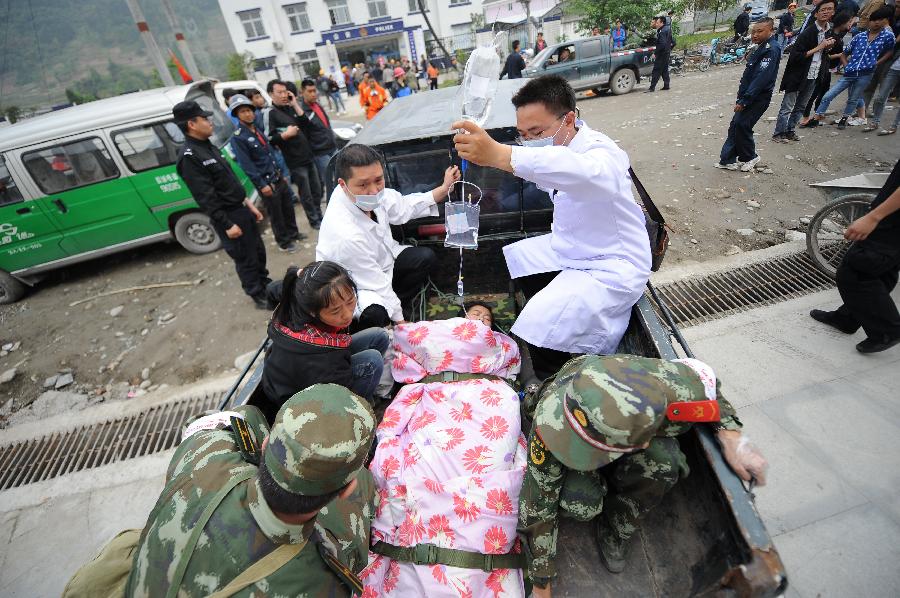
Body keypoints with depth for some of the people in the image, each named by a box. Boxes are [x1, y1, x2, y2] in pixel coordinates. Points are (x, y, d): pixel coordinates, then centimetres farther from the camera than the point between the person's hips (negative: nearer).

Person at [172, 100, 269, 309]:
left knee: (258, 251, 20)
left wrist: (247, 202, 15)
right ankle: (259, 296, 19)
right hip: (228, 216, -9)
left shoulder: (208, 147, 12)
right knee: (245, 259, 4)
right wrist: (227, 224, -21)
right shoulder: (189, 157, -18)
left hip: (241, 208, 9)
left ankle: (266, 284, 38)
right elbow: (205, 197, -22)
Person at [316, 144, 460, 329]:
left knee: (426, 257, 1)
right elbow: (378, 286, -27)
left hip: (379, 261, 8)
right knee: (375, 315, -36)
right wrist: (400, 321, -14)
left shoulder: (364, 192, -21)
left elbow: (402, 207, -1)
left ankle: (400, 305, 11)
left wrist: (444, 189, -5)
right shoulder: (346, 235, -39)